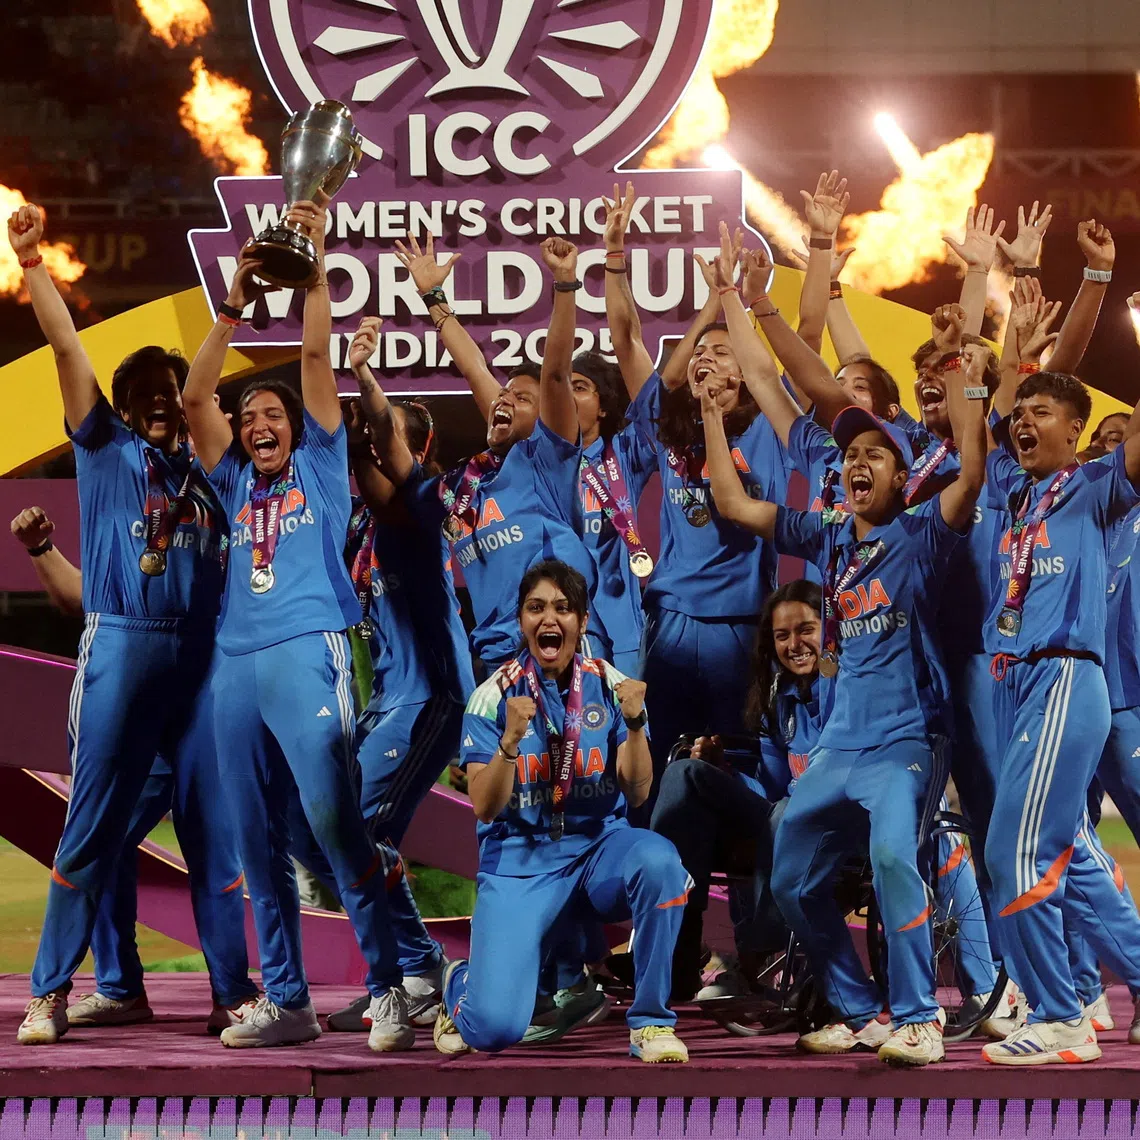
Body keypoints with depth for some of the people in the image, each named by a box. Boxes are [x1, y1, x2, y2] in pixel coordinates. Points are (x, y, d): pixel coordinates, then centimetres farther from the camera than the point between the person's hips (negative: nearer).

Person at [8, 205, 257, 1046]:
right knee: (95, 823, -2)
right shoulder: (105, 447, 10)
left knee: (216, 825, 2)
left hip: (202, 653, 3)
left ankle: (234, 992, 4)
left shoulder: (205, 466, 16)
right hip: (122, 645, -3)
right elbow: (67, 346, 3)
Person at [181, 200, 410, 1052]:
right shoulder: (239, 485, 21)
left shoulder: (319, 468, 11)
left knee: (333, 820, -15)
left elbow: (317, 357, 4)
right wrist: (234, 310, 9)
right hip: (237, 663, 6)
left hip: (308, 653, -6)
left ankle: (389, 988, -13)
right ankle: (286, 1000, 9)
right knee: (259, 844, 5)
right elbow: (195, 396, 15)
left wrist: (315, 263, -1)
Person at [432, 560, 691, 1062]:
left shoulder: (608, 685, -1)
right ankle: (461, 985, 22)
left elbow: (637, 792, -6)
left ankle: (650, 1020, -17)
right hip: (519, 856, -2)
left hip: (599, 844, 2)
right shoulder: (494, 696, -5)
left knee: (658, 859, -35)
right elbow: (484, 808, -11)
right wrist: (511, 741, -28)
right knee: (494, 1027, -19)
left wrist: (634, 725, -24)